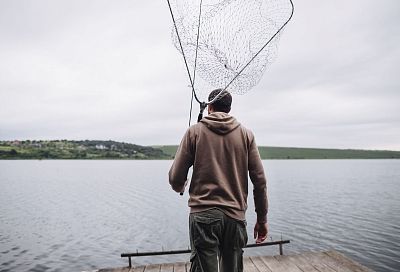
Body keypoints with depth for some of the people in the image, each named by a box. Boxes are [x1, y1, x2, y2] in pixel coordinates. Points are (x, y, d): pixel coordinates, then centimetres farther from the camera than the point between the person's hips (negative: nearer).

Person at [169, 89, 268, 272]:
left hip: (203, 215, -2)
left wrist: (180, 187, 22)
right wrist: (262, 219, 12)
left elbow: (175, 178, -1)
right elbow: (260, 180, 4)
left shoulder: (194, 131, 1)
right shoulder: (246, 134, 6)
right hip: (235, 216, 3)